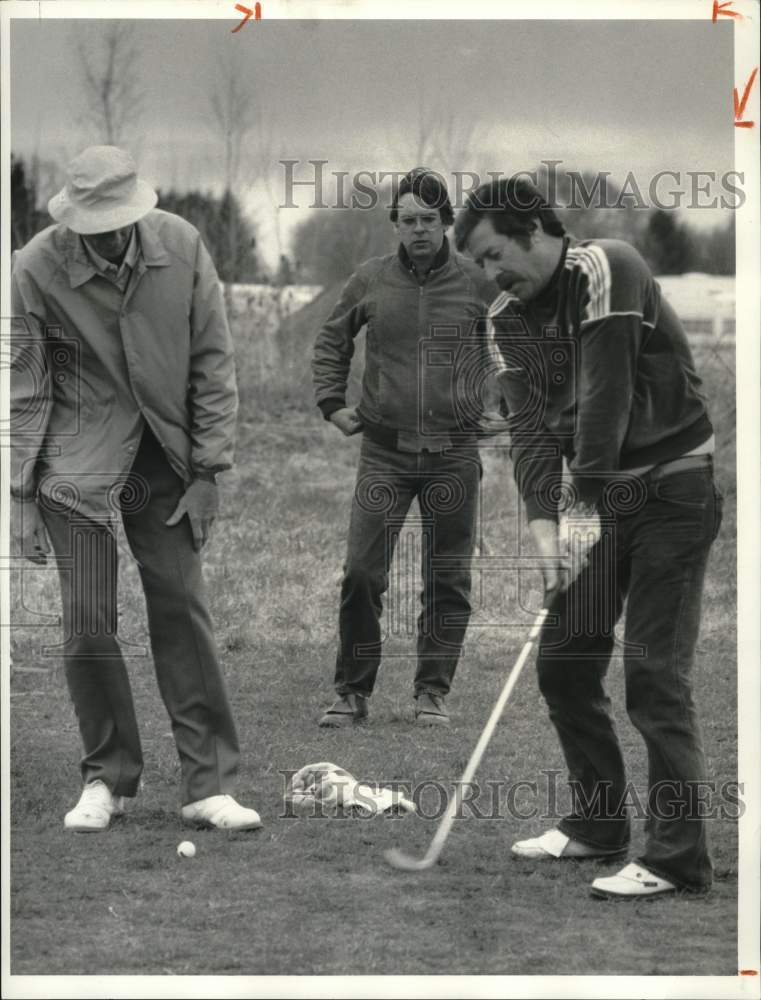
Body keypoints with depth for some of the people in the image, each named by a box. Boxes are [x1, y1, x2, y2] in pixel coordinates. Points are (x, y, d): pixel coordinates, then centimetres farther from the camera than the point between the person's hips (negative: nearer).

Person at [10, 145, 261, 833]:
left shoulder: (182, 246, -7)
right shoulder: (36, 270, -12)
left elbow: (212, 361, 0)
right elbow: (24, 389, -4)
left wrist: (207, 469, -3)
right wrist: (23, 495, -4)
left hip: (164, 459, 2)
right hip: (78, 462, -1)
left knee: (183, 612, 0)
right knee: (88, 623, -2)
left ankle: (209, 784, 5)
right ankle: (108, 778, 14)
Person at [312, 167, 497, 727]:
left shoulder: (477, 285, 3)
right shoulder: (370, 281, 4)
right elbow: (331, 341, 19)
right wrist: (332, 403, 10)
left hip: (454, 452, 0)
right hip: (384, 451, 0)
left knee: (448, 581, 4)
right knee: (362, 573, -5)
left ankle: (434, 693, 15)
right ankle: (353, 693, 6)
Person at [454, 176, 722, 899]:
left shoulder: (608, 269, -17)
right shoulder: (509, 317, 6)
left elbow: (605, 394, -22)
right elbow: (529, 424, -3)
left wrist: (583, 501, -24)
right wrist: (542, 520, -17)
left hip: (672, 487, -8)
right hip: (594, 492, 8)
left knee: (654, 671, -12)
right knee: (563, 661, 8)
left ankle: (677, 859, -8)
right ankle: (597, 824, 24)